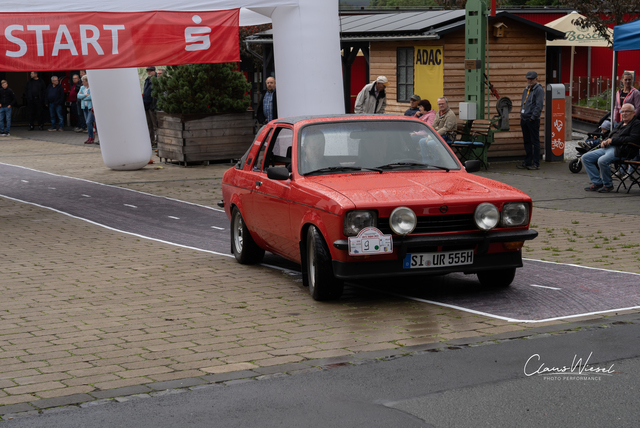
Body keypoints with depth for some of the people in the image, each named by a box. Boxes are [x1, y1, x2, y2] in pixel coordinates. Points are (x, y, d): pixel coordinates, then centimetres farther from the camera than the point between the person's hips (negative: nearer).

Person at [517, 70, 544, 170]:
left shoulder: (539, 90, -9)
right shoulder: (526, 90, 17)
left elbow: (539, 106, -15)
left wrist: (533, 117, -17)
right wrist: (521, 115, 16)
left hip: (533, 120, -8)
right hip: (524, 119, 8)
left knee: (535, 142, -4)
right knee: (527, 142, 12)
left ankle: (536, 164, -1)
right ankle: (527, 162, 19)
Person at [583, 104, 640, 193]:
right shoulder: (620, 124, 28)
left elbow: (632, 139, -14)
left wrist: (612, 140, -13)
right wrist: (604, 141, 5)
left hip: (621, 150, -9)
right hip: (608, 148, 9)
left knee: (602, 161, -35)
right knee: (585, 157, -3)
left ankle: (608, 185, -14)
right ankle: (597, 182, -3)